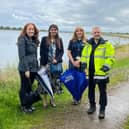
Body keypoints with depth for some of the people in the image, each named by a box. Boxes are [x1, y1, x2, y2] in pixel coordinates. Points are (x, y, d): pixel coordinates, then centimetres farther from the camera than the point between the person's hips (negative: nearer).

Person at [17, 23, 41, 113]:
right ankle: (24, 106, 18)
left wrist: (37, 66, 10)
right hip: (25, 68, -6)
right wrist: (26, 69, -20)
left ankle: (29, 104, 27)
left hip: (34, 68, 7)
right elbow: (22, 56, -16)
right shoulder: (22, 39, -10)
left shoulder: (34, 40, 11)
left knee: (29, 87, 15)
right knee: (25, 87, 4)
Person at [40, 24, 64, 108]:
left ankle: (52, 99, 19)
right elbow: (41, 52, -1)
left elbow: (62, 51, 6)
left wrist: (57, 59, -10)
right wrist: (43, 63, -9)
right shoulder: (44, 39, 3)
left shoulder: (59, 40, 10)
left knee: (55, 81, 4)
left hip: (57, 64, 2)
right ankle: (45, 100, 11)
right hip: (46, 64, -2)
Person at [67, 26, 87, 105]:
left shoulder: (86, 42, 5)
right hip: (72, 63, 1)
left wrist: (79, 61, -11)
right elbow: (69, 53, 4)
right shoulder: (72, 41, 8)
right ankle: (74, 98, 11)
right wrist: (73, 62, -7)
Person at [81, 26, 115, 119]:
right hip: (90, 72, 5)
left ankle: (102, 110, 16)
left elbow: (110, 57, -8)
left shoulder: (107, 44, -4)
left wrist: (107, 66, -19)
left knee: (102, 92, 4)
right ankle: (92, 106, 32)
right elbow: (84, 55, 21)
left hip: (101, 72, -4)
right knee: (91, 90, 15)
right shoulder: (88, 44, 11)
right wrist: (84, 63, 6)